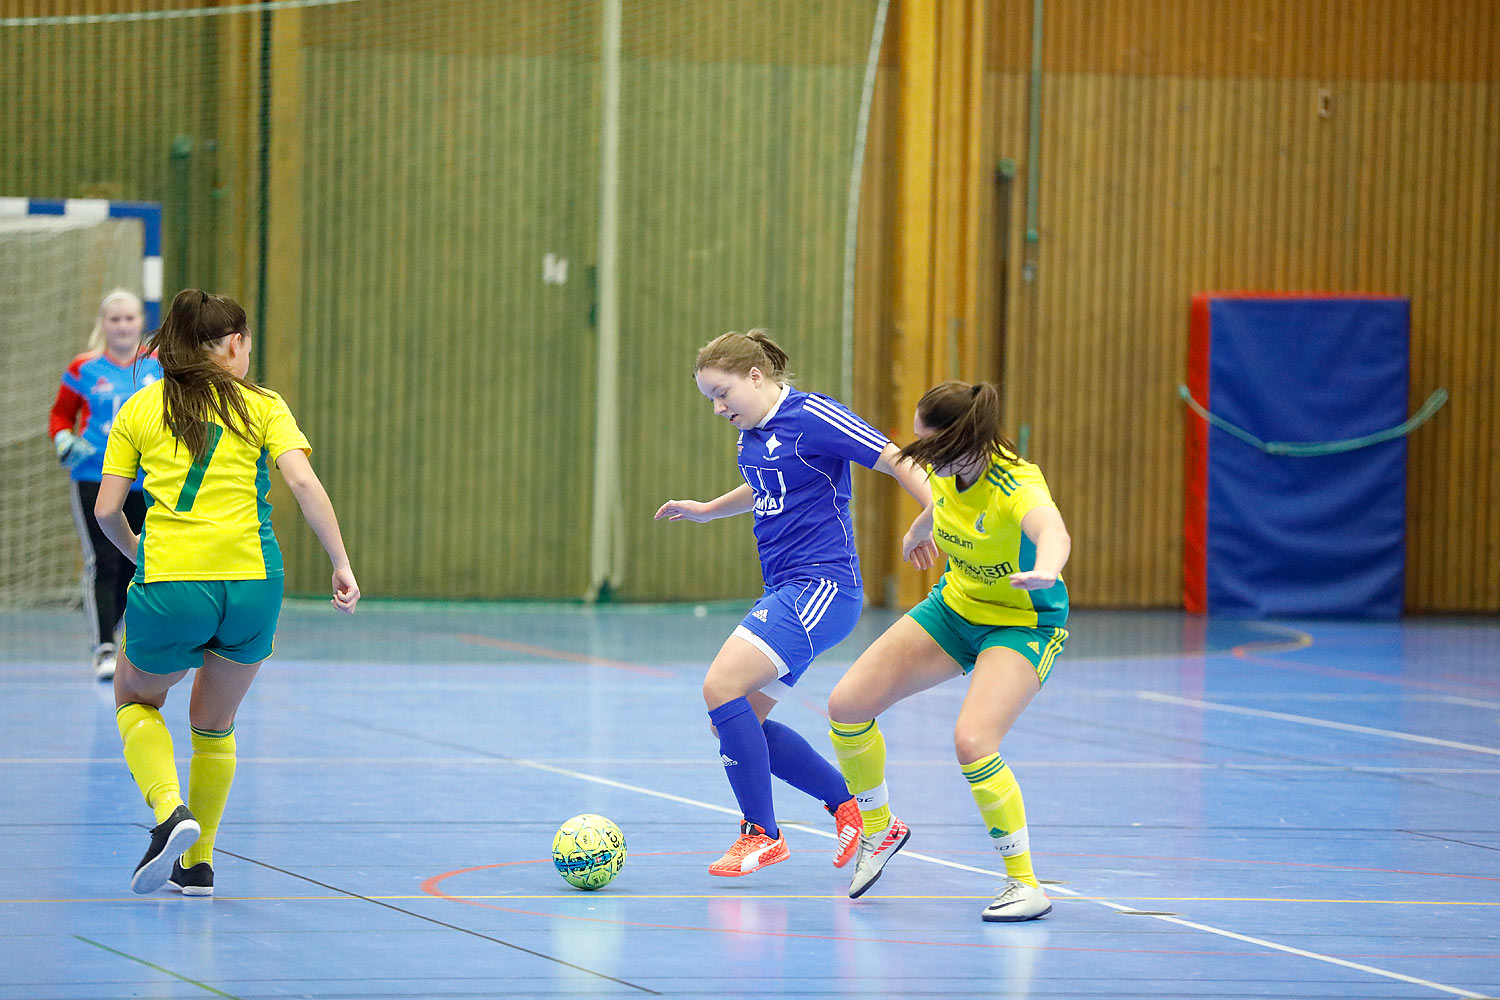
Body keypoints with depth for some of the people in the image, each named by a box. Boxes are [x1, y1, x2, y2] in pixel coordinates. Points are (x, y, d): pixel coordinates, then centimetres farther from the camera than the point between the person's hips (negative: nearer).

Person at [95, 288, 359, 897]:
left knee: (135, 698, 25)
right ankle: (198, 863, 25)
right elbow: (304, 483, -6)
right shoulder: (262, 406, 8)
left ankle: (170, 810, -1)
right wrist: (341, 565, -3)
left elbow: (107, 511, 8)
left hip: (169, 585, -1)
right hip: (253, 584, 1)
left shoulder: (140, 409, 10)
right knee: (215, 724, 24)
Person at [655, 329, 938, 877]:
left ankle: (761, 833, -8)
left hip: (821, 586, -10)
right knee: (738, 719, 7)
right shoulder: (753, 434, 14)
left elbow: (896, 461, -17)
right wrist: (708, 509, 41)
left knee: (722, 687, -19)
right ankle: (852, 809, 18)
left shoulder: (811, 416, -12)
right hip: (785, 590, 10)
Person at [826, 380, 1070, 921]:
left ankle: (1026, 884, -14)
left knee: (972, 741, -29)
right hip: (955, 606, 7)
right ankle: (879, 828, 22)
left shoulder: (1016, 486, -33)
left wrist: (1044, 571, -80)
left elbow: (1053, 532, -57)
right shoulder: (949, 471, -13)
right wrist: (919, 529, 36)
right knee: (848, 704, -3)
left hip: (1022, 623, -7)